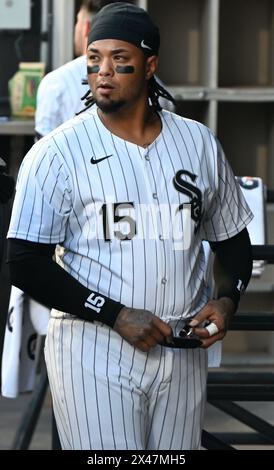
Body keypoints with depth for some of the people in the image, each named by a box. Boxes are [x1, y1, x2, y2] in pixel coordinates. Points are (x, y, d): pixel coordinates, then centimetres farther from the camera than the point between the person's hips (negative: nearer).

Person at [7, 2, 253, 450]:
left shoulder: (200, 143, 9)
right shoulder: (56, 153, -4)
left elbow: (232, 239, 19)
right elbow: (25, 262, -8)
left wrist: (226, 300, -1)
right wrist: (116, 315, -15)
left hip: (183, 350, 4)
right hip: (92, 352, -4)